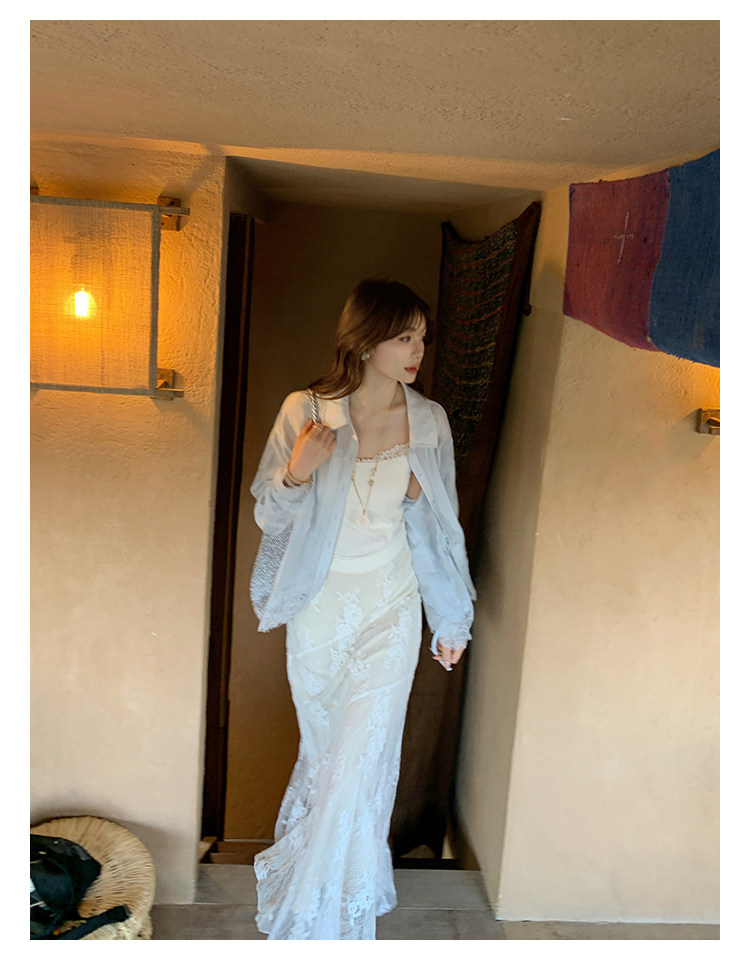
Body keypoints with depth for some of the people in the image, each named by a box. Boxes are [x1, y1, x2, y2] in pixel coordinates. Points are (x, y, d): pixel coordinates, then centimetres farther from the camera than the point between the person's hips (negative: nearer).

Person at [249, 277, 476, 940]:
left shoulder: (430, 420, -1)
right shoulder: (305, 411, -8)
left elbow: (441, 526, 7)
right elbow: (269, 516, -1)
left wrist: (450, 621, 11)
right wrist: (297, 473, -23)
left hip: (392, 607, 1)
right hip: (319, 605, 0)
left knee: (360, 761, -1)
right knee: (323, 749, 15)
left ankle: (320, 916, 23)